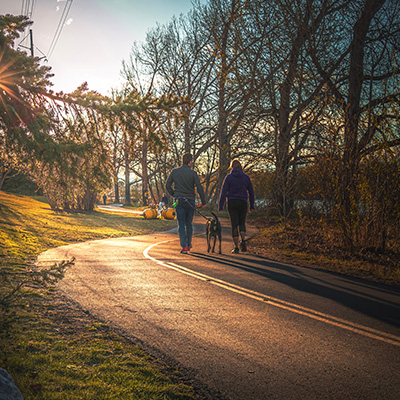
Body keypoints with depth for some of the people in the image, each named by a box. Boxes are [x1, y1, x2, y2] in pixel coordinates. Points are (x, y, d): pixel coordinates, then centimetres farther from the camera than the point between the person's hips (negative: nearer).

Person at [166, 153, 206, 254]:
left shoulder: (174, 171, 0)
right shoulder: (193, 173, -7)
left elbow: (168, 185, 4)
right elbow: (200, 188, -11)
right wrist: (203, 201, 0)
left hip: (178, 200, 1)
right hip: (190, 201, -1)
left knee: (181, 224, 2)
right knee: (189, 224, 16)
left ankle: (184, 246, -7)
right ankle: (189, 244, 27)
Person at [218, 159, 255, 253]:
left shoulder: (229, 177, -1)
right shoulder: (246, 177, 5)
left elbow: (223, 192, -6)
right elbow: (251, 192, 10)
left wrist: (220, 206, -5)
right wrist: (252, 206, 18)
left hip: (232, 203, -2)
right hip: (243, 203, 2)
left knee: (234, 225, 3)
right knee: (242, 223, 17)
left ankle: (236, 247, 0)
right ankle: (243, 240, -9)